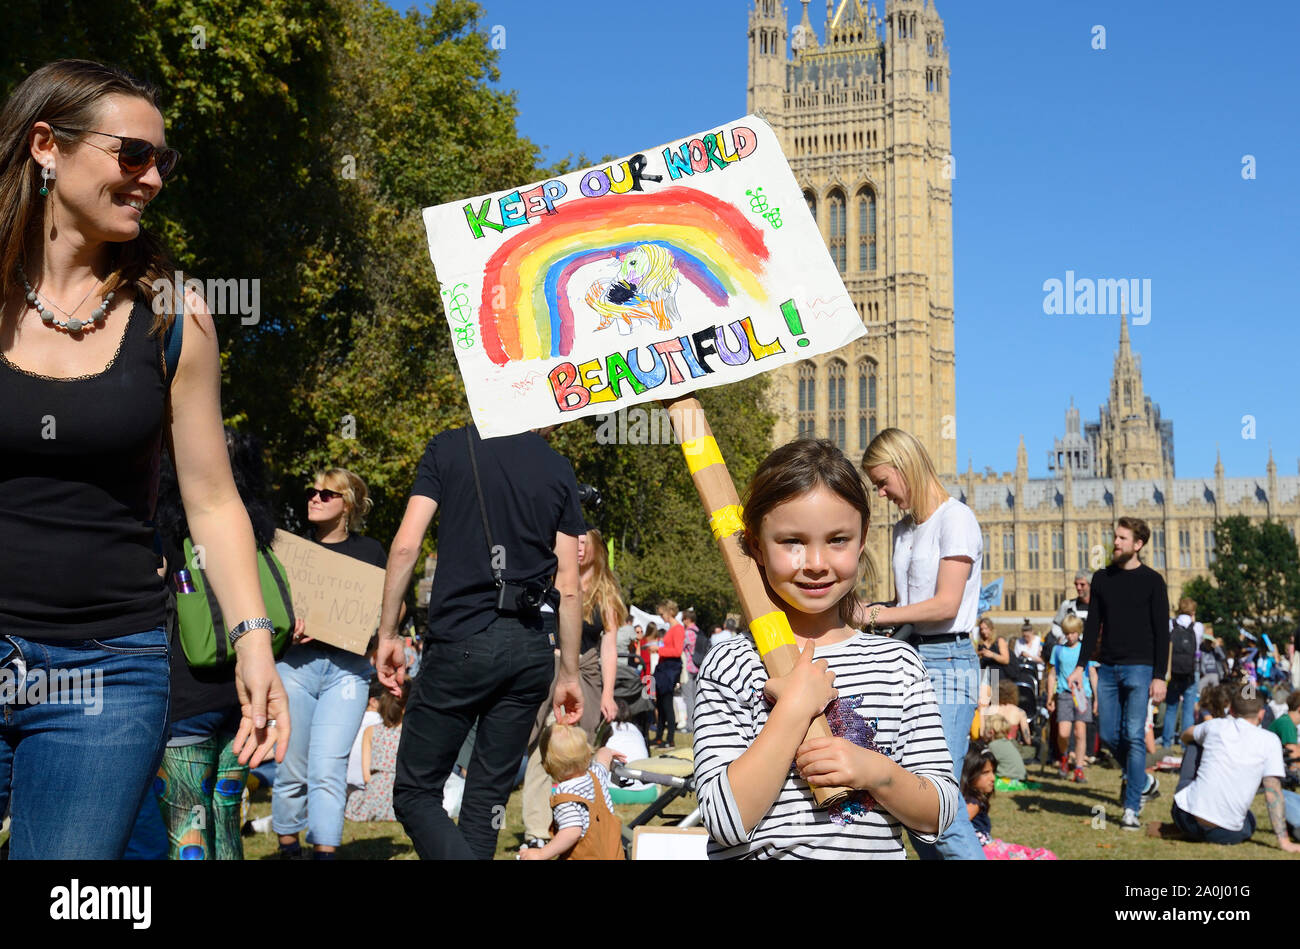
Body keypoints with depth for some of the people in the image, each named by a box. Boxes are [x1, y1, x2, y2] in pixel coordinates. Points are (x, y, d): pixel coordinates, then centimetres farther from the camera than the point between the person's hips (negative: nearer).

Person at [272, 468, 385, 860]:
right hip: (294, 662, 1)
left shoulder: (369, 551, 9)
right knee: (292, 768, 4)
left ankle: (325, 853, -9)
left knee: (328, 769, -10)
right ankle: (287, 848, 21)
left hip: (348, 668, -1)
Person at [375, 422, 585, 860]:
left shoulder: (450, 447, 4)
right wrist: (569, 673, 12)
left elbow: (406, 546, -5)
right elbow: (568, 586, 7)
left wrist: (387, 635, 2)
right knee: (487, 801, 13)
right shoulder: (559, 470, 8)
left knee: (415, 794, 4)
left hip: (461, 642, -3)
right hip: (532, 650, 3)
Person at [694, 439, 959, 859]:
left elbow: (938, 816, 5)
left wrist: (876, 771, -12)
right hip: (764, 854, -1)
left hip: (881, 852, 1)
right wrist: (796, 707, -14)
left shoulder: (898, 662, 5)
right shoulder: (730, 666, -3)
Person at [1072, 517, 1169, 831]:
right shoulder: (1102, 578, 10)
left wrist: (1160, 676, -11)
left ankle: (1132, 809, -3)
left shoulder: (1152, 581, -2)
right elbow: (1093, 625, 12)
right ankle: (1142, 780, 29)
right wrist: (1081, 666, 5)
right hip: (1108, 668, 5)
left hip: (1139, 668, -5)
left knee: (1134, 736, -7)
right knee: (1108, 734, 4)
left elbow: (1162, 631, -4)